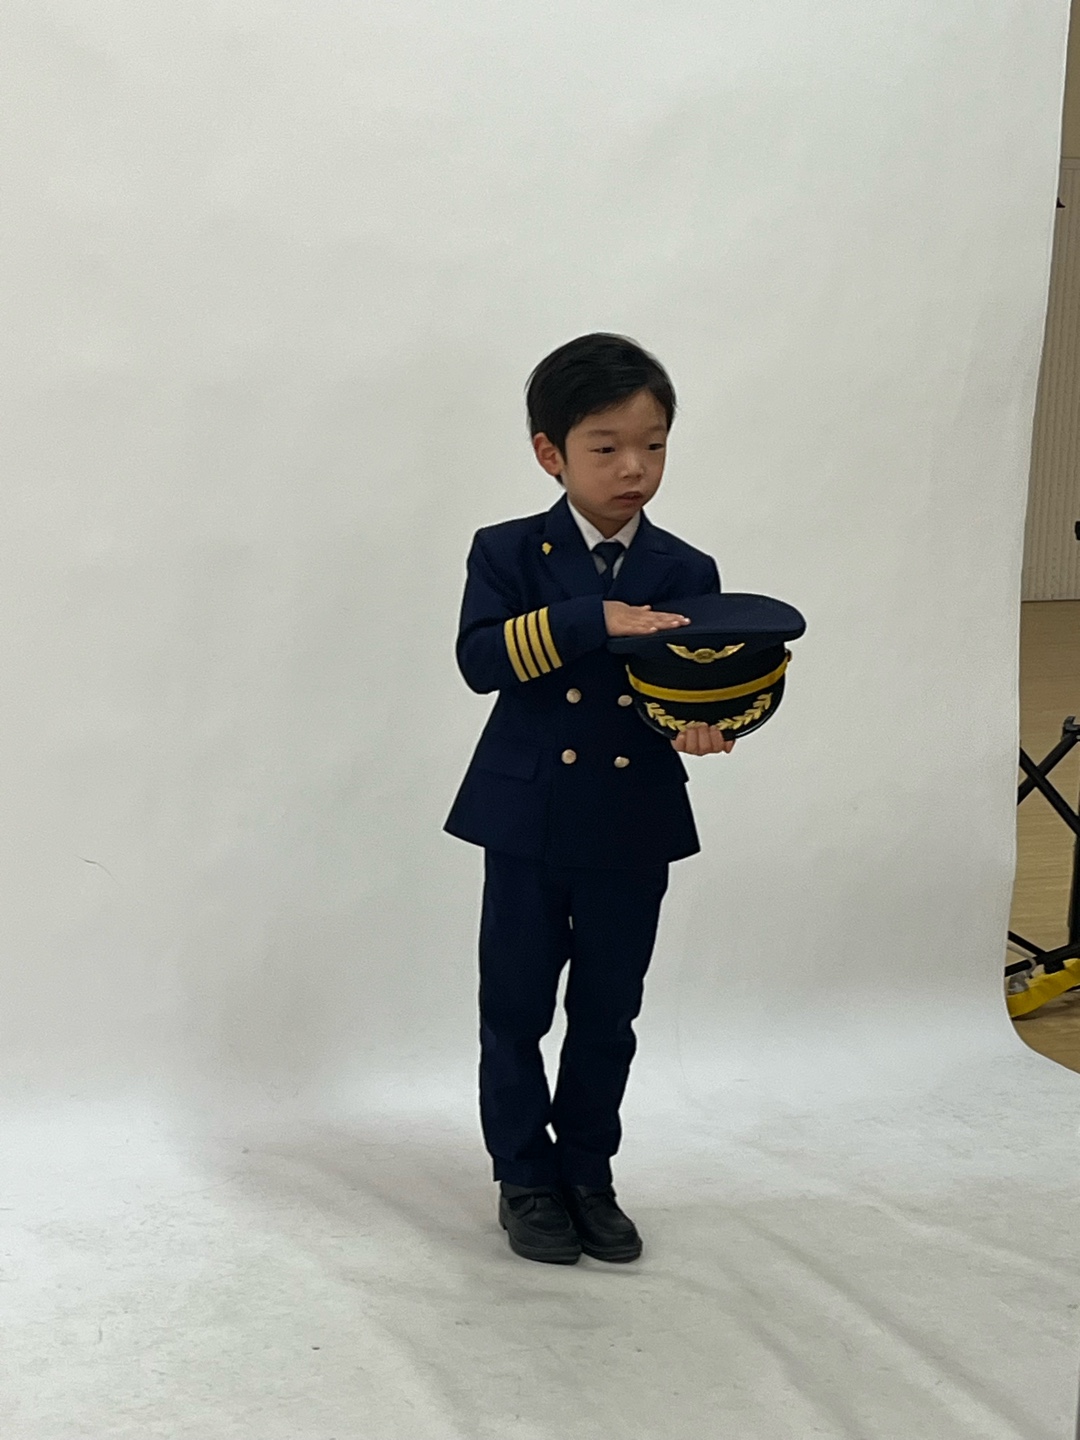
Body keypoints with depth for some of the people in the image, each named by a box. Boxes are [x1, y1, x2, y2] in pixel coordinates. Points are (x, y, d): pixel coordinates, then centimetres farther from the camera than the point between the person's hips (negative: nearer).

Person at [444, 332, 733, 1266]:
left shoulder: (686, 573, 2)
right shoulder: (509, 554, -5)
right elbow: (480, 658, -20)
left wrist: (701, 726, -23)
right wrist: (595, 620, -30)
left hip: (635, 827, 2)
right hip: (530, 821, -2)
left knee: (607, 1014, 11)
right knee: (516, 1011, 7)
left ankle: (589, 1176, 27)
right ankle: (526, 1180, 22)